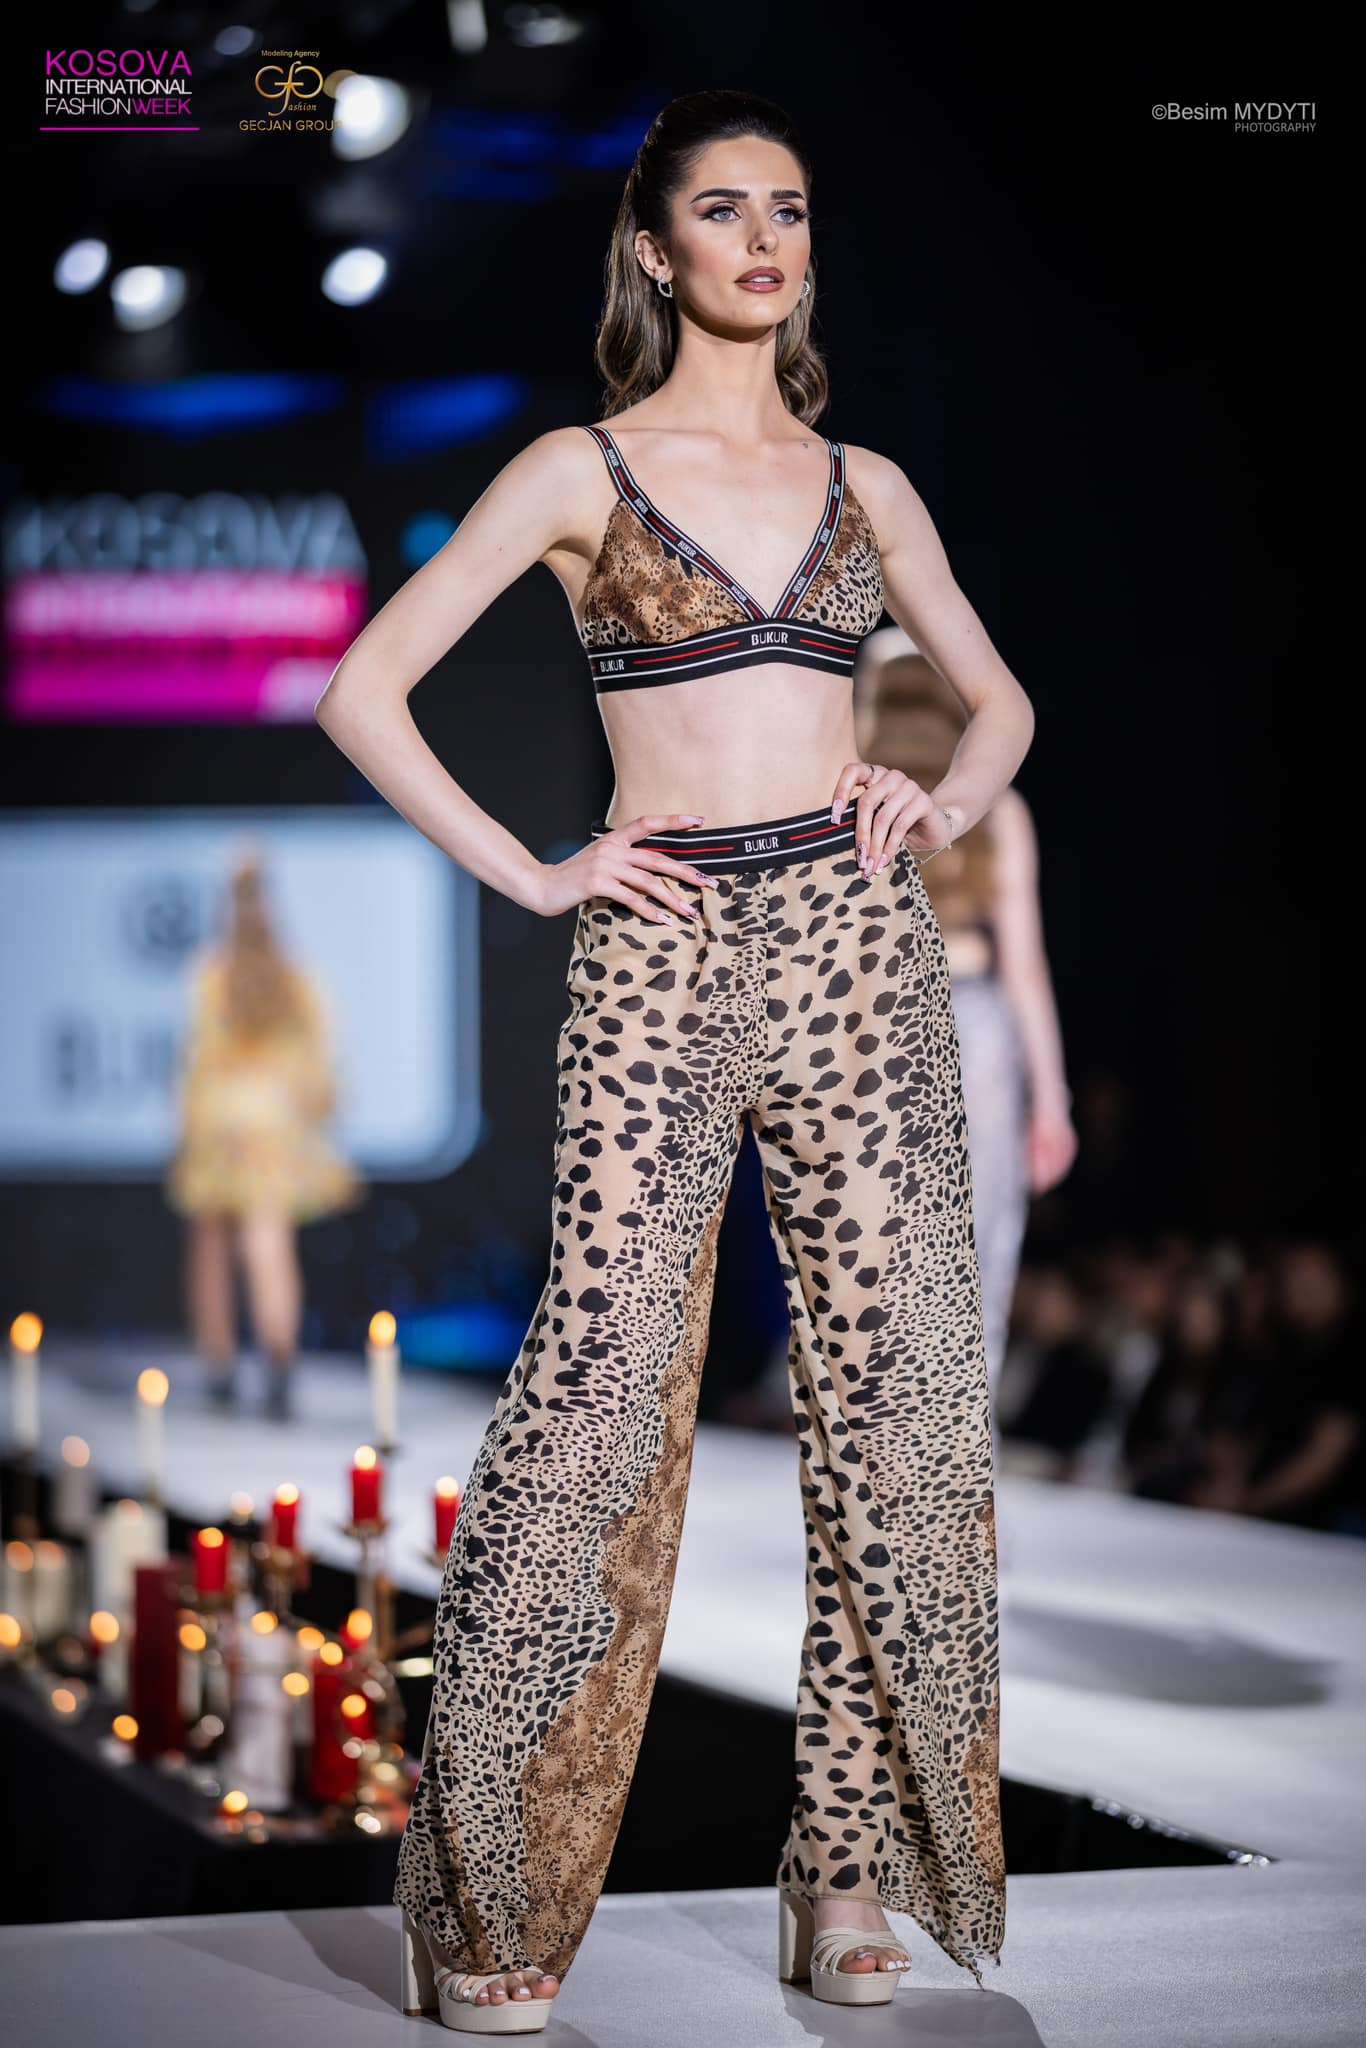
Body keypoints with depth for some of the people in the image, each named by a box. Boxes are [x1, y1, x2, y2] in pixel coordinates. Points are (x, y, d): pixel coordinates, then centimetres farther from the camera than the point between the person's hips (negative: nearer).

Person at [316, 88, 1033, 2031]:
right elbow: (362, 688, 2)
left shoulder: (864, 483, 15)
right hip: (661, 956, -4)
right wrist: (529, 870, -4)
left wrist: (941, 802, 6)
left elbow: (998, 695, 27)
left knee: (896, 1396, 0)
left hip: (859, 947, 4)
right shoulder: (581, 471, 5)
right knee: (599, 1396, -11)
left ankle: (853, 1869, 10)